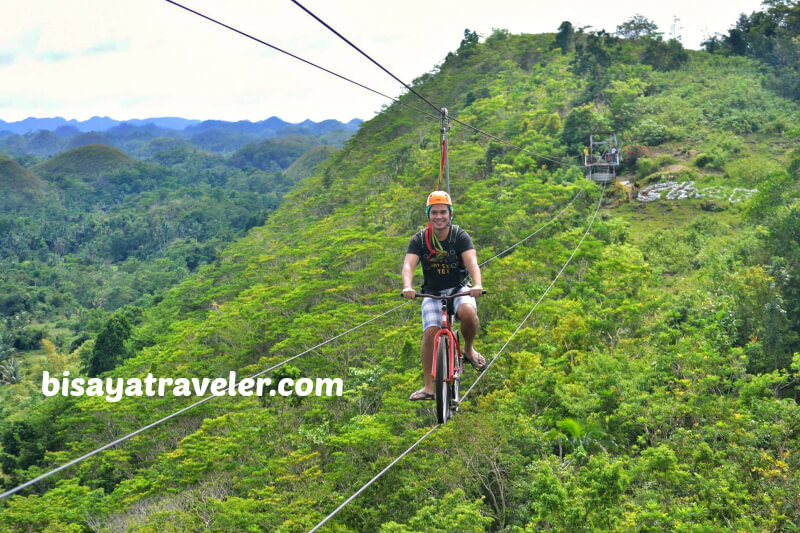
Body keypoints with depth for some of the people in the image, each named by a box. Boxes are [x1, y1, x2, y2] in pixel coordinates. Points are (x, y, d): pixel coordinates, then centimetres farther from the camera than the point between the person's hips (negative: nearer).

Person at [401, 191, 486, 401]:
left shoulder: (460, 236, -11)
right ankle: (429, 386, -9)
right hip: (432, 293, 1)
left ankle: (469, 349, -4)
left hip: (459, 289, -1)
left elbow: (472, 261, -26)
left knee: (468, 312, -34)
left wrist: (477, 284, -46)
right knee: (430, 333, -19)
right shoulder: (420, 239, -8)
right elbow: (408, 265, -21)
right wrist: (407, 287, -43)